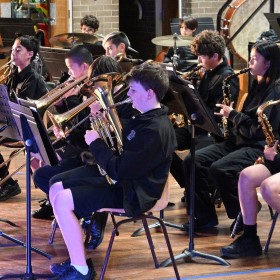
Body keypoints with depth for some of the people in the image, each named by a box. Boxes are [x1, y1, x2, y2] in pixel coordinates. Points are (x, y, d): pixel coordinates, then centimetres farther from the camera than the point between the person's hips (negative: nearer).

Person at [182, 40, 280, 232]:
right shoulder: (258, 86, 15)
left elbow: (259, 129, -19)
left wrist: (232, 115, -10)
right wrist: (231, 115, 3)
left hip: (261, 148, -9)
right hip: (240, 141, 9)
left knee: (220, 170, -32)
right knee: (193, 161, -6)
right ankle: (204, 216, 0)